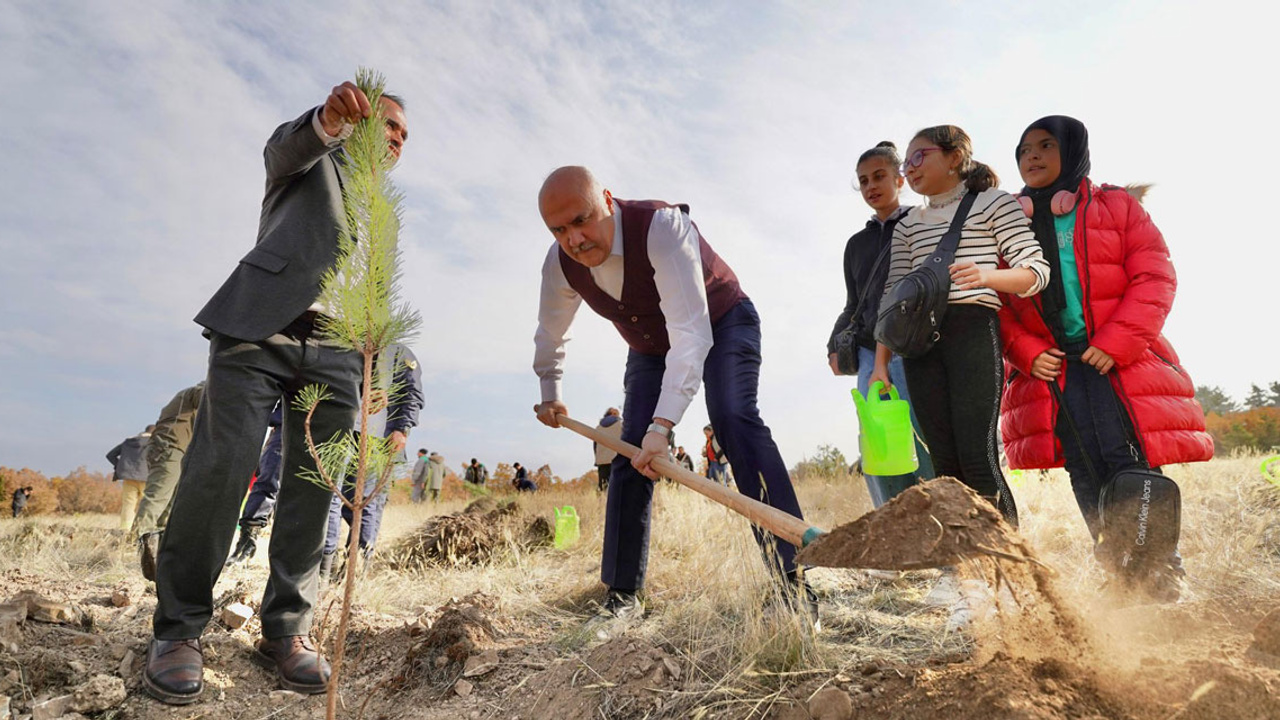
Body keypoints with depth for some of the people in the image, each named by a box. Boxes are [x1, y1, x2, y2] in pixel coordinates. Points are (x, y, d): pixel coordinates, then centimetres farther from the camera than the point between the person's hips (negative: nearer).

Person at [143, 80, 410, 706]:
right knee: (220, 467, -12)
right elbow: (287, 144, -8)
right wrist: (330, 117, -31)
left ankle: (286, 629, 3)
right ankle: (177, 630, -2)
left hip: (335, 349, 4)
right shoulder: (314, 159, 18)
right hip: (261, 325, -4)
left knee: (317, 484, -5)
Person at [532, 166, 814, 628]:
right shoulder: (560, 263, -17)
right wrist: (550, 393, 14)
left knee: (733, 418, -30)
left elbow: (690, 331, -43)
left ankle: (792, 578, -29)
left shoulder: (661, 226, -36)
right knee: (630, 453, -6)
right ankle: (623, 595, 4)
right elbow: (549, 334, 5)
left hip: (721, 324, -5)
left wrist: (662, 424, -50)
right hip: (649, 346, 5)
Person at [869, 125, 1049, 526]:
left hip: (973, 330, -4)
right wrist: (880, 362, 9)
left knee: (977, 458, -14)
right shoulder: (907, 226, 22)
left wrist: (989, 275, -20)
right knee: (945, 465, 0)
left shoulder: (993, 203, 9)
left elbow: (1037, 271, 1)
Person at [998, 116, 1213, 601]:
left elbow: (1155, 278, 0)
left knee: (1131, 469, -11)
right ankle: (1128, 586, 12)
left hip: (1120, 362, -2)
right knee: (1087, 482, 1)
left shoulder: (1117, 206, 9)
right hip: (1049, 369, 2)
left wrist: (1116, 343, -12)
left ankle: (1165, 583, 1)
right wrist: (1027, 354, -6)